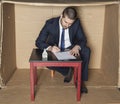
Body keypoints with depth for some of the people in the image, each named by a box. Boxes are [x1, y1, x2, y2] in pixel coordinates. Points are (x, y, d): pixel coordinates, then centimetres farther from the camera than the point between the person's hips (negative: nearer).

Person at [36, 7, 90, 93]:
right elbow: (39, 42, -19)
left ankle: (81, 80, -13)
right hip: (54, 49, -1)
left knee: (86, 51, -26)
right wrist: (50, 48, -40)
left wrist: (77, 47, -35)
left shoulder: (77, 22, -18)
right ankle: (68, 71, -6)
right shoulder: (50, 23, -23)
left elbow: (83, 39, -10)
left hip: (71, 49, 1)